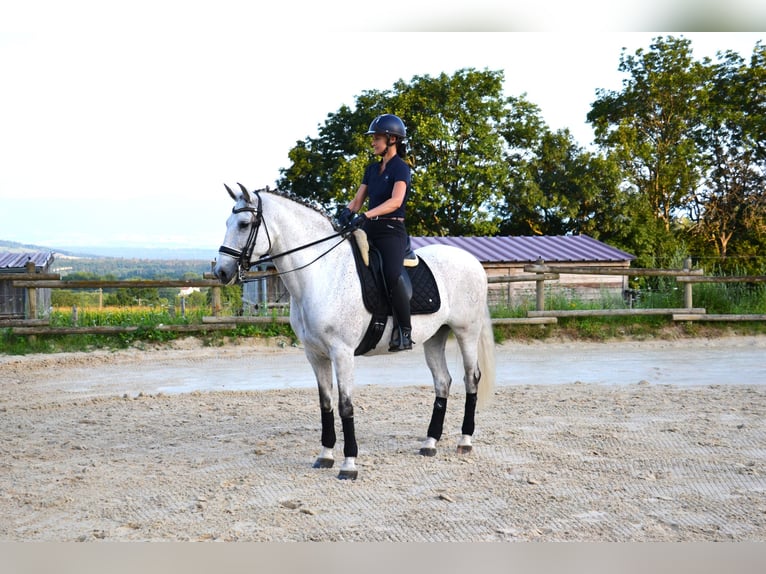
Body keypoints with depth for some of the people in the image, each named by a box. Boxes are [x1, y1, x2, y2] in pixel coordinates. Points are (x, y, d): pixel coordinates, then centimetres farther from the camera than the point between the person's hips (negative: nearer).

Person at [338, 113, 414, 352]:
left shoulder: (401, 168, -5)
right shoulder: (372, 169, 18)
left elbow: (395, 201, -21)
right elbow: (358, 200, 15)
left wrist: (366, 215, -33)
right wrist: (348, 212, -8)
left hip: (391, 231, -8)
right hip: (370, 230, 8)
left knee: (392, 275, -30)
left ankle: (405, 332, -21)